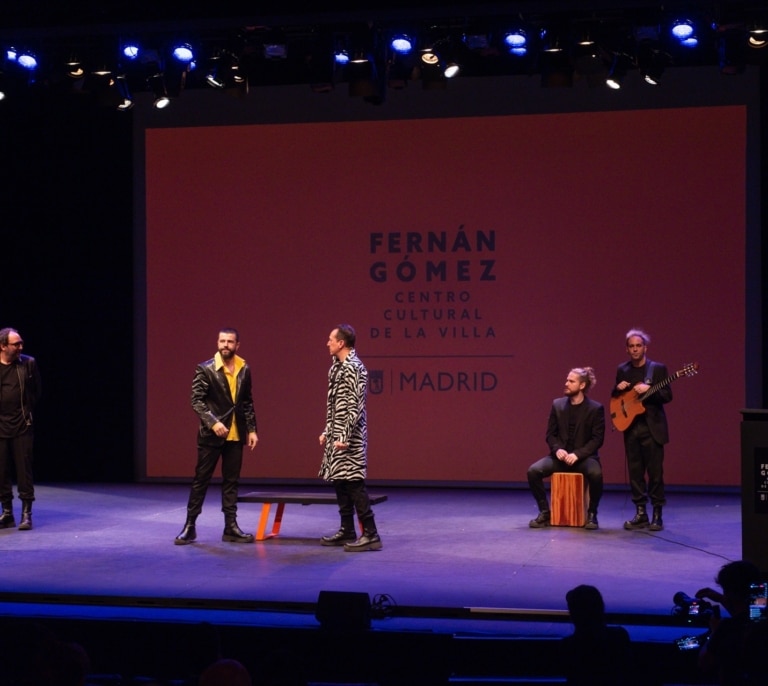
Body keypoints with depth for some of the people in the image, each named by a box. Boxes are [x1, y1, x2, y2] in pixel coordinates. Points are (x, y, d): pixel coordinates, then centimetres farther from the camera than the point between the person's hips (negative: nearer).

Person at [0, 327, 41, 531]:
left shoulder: (28, 363, -1)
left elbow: (36, 391, 10)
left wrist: (28, 411, 9)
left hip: (22, 426, -1)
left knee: (24, 469, 0)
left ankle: (26, 513, 6)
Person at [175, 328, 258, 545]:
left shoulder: (244, 369, 6)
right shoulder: (205, 369, -7)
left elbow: (247, 403, 12)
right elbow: (197, 401, -10)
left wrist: (252, 429, 6)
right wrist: (213, 422, -22)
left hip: (235, 435, 4)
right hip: (211, 435, -4)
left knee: (231, 482, 7)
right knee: (201, 480, 1)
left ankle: (231, 527, 12)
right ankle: (189, 526, 8)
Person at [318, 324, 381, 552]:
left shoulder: (354, 368, -15)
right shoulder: (337, 366, 13)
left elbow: (356, 407, -19)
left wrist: (345, 437, -22)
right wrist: (327, 431, 19)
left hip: (349, 435, -10)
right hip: (336, 434, 10)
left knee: (354, 483, -10)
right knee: (339, 482, 12)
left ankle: (370, 534, -9)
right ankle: (347, 531, 20)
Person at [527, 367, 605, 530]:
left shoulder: (595, 408, -5)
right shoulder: (557, 404, 5)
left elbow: (597, 439, -8)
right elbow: (550, 434, 8)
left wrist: (577, 454, -20)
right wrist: (557, 449, -13)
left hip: (584, 457, -3)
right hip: (561, 456, 3)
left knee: (595, 473, -37)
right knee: (533, 471, -23)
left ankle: (591, 514, -14)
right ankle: (545, 512, -6)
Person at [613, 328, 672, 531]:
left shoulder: (658, 368, -1)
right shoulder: (622, 370, 10)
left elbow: (667, 395, -6)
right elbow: (615, 398, 17)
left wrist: (649, 390, -23)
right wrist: (618, 389, -5)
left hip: (652, 427, -4)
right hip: (630, 426, 4)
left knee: (655, 471, -4)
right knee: (635, 472, 4)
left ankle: (657, 515, 2)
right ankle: (640, 514, 10)